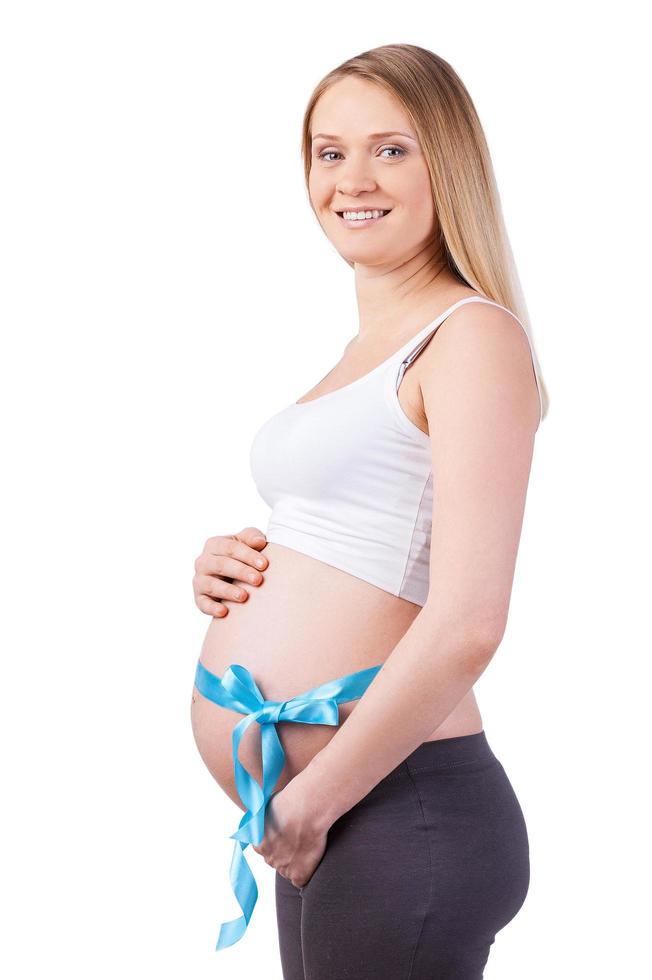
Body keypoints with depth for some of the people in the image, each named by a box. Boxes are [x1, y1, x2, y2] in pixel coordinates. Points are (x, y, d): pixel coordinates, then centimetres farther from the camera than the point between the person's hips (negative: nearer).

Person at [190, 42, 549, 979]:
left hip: (397, 816, -8)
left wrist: (303, 804, -15)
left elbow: (467, 623, -21)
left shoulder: (472, 335, -11)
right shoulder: (366, 348, 16)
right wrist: (230, 567, 5)